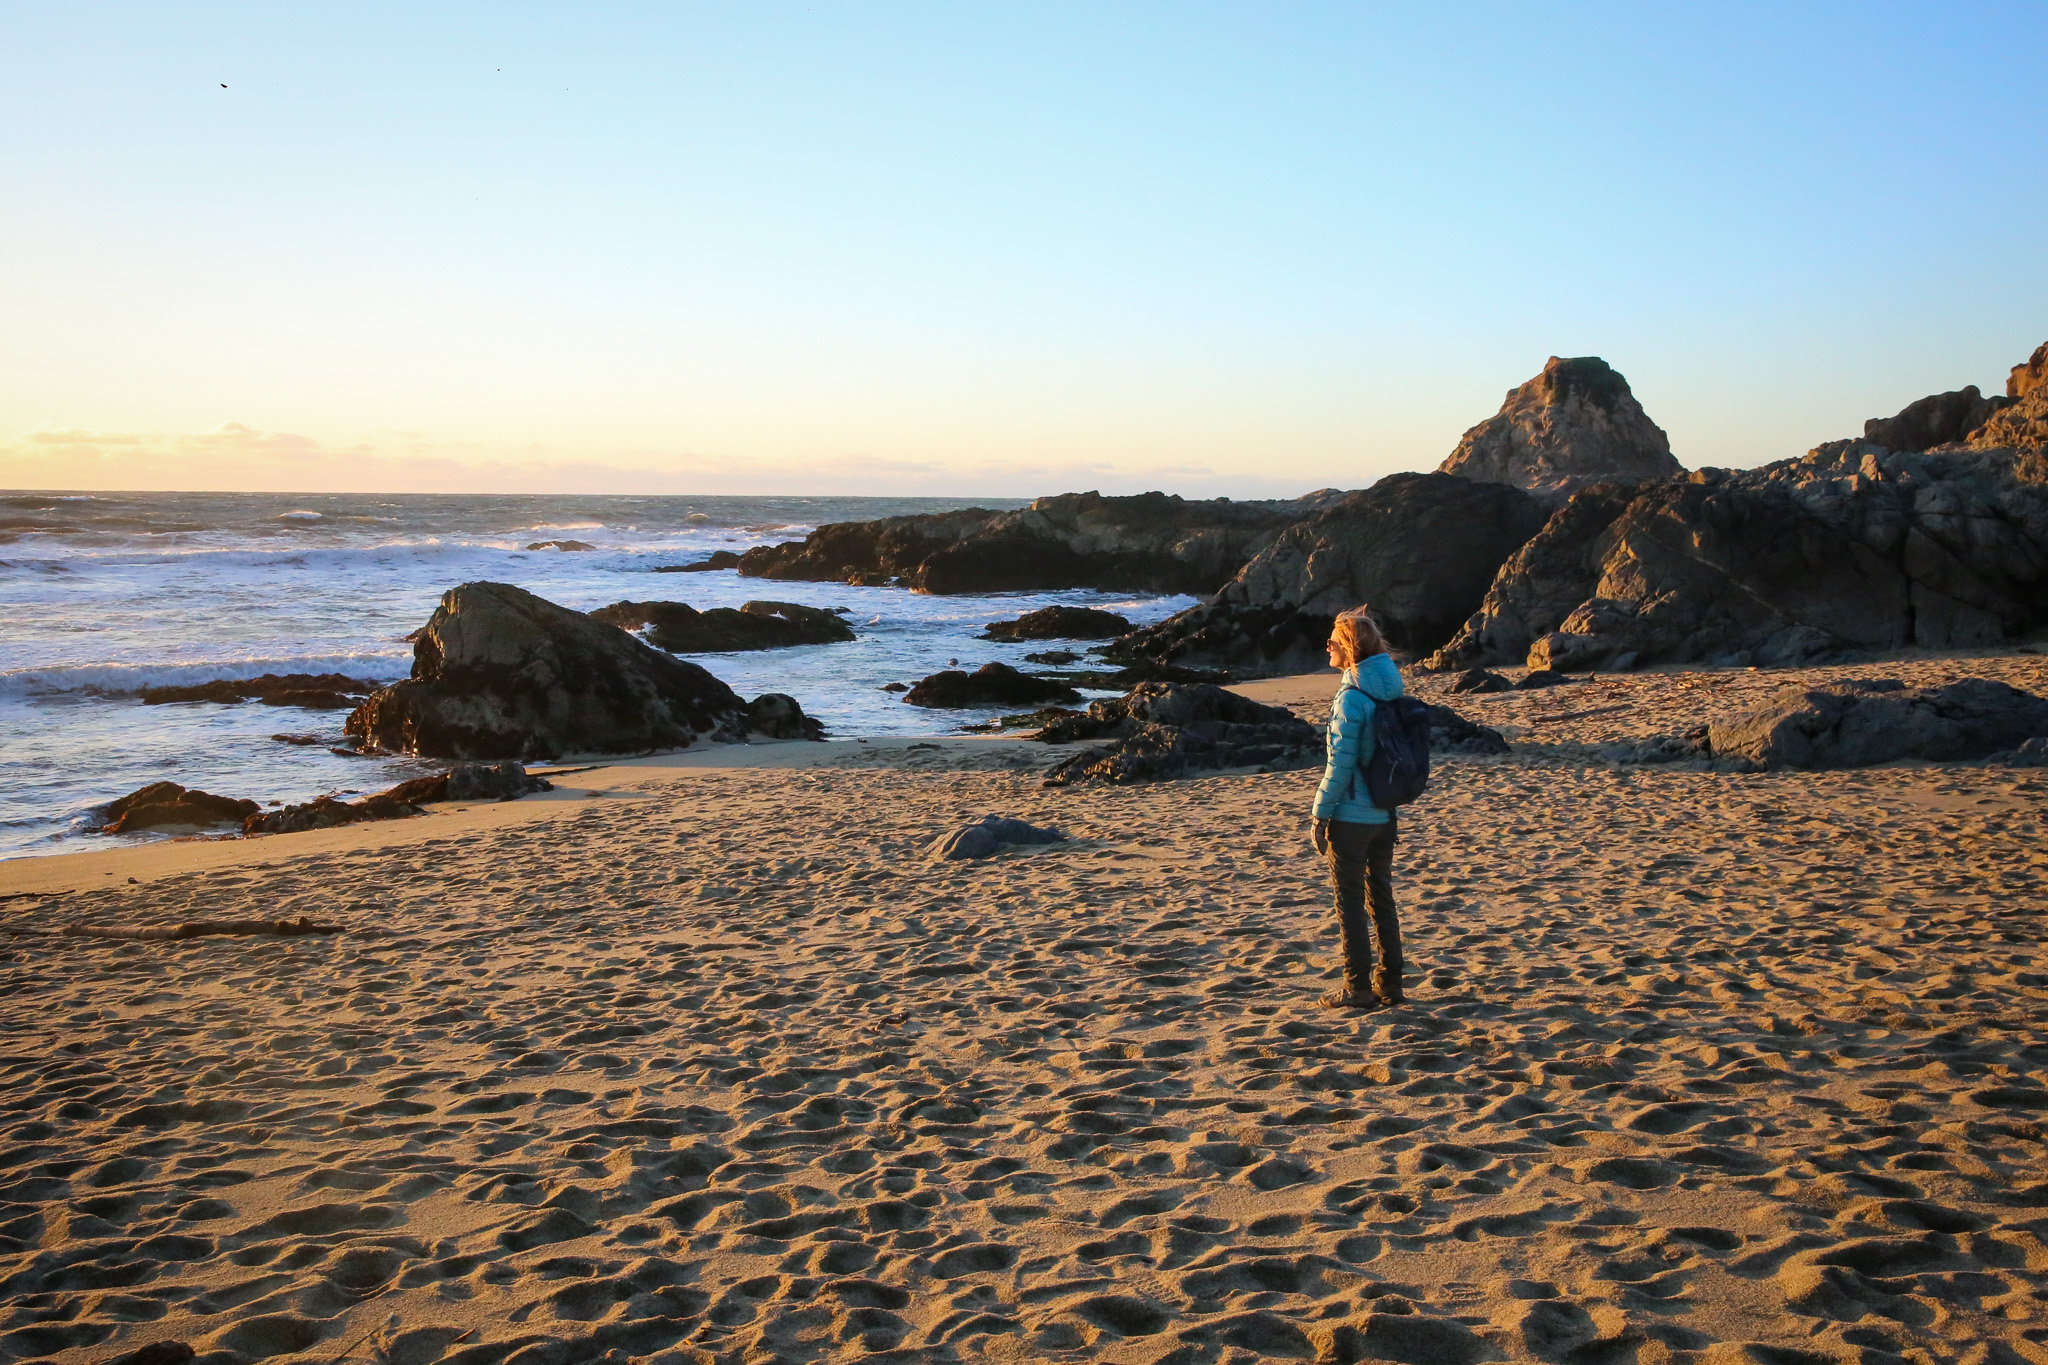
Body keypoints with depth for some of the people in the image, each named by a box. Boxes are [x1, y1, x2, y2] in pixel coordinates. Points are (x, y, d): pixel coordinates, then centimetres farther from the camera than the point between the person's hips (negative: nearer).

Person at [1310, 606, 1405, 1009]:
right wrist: (1386, 797, 18)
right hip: (1385, 815, 8)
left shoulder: (1351, 699, -18)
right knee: (1382, 898, 14)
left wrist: (1320, 815, -11)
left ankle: (1358, 988, 5)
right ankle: (1389, 983, 20)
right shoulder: (1389, 694, 6)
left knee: (1349, 902, 2)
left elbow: (1340, 764, -18)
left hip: (1351, 817, -8)